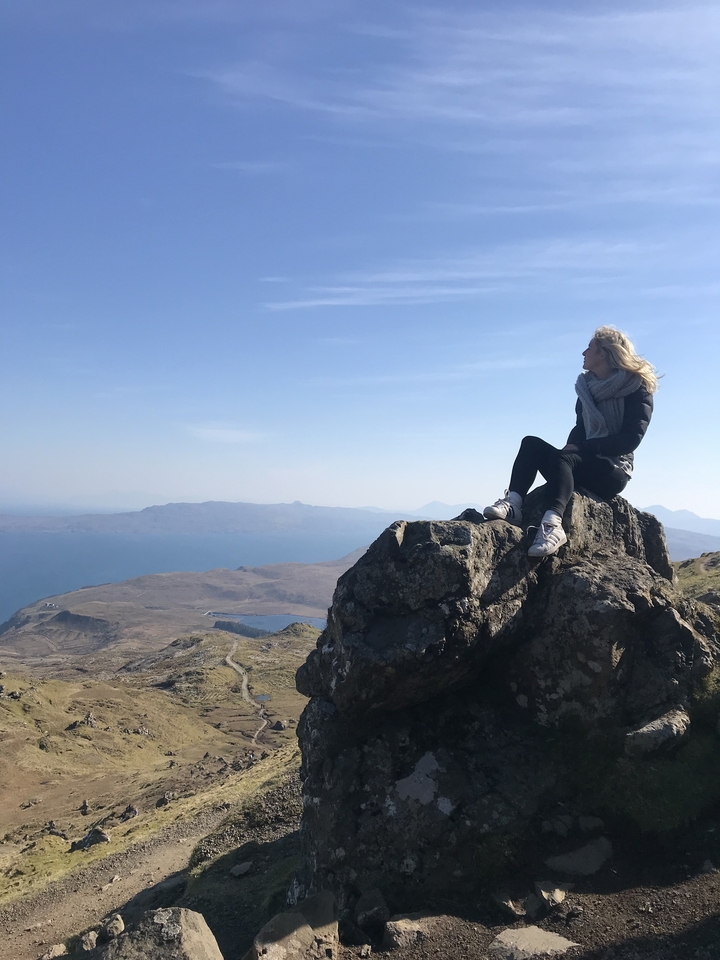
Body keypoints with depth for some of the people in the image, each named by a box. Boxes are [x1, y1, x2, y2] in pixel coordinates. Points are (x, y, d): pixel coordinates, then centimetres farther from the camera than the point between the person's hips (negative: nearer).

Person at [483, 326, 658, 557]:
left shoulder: (637, 389, -4)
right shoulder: (586, 386, 16)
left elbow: (630, 439, -14)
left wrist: (584, 446, -19)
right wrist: (572, 449, -6)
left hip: (613, 471, -6)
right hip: (583, 465, 6)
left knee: (562, 457, -35)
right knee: (531, 443, -16)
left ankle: (552, 525, -57)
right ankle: (512, 504, -37)